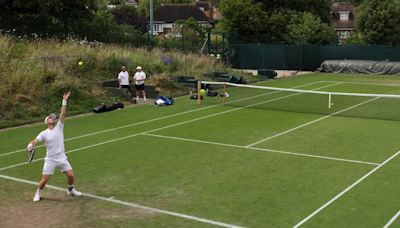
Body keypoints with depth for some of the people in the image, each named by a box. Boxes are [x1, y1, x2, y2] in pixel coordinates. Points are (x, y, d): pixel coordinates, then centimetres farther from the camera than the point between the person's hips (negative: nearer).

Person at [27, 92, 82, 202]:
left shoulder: (59, 127, 0)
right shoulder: (44, 133, -5)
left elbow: (63, 114, -8)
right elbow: (35, 141, -14)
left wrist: (64, 100, -14)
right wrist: (30, 145, -37)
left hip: (62, 157, 2)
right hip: (50, 159, -2)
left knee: (71, 175, -2)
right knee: (45, 179, -4)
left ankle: (71, 190, 25)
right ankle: (38, 193, 23)